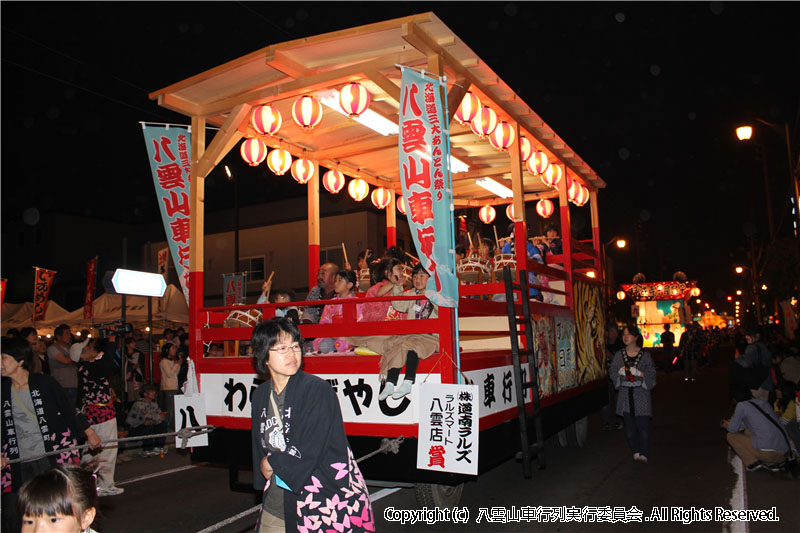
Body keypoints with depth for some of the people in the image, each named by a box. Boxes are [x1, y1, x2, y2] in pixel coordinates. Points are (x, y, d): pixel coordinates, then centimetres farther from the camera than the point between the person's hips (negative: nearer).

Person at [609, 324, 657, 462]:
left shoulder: (645, 355, 2)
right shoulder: (619, 355, 9)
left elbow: (651, 373, -2)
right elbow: (613, 372, 9)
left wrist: (639, 373, -17)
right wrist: (620, 372, -11)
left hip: (641, 394, -2)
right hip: (625, 393, 3)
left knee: (643, 424, -6)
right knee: (629, 425, 4)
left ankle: (644, 453, -1)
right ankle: (635, 451, 16)